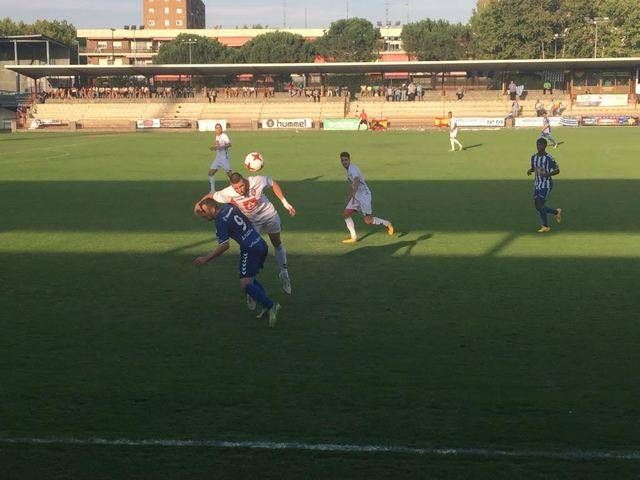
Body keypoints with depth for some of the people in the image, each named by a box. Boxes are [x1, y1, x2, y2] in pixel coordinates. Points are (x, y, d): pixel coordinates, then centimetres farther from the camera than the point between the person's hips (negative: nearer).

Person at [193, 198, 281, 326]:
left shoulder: (220, 221, -12)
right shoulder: (229, 207, 12)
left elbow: (224, 246, -17)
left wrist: (206, 259, -11)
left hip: (250, 250, -9)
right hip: (261, 245, 9)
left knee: (245, 284, -11)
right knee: (250, 279, 19)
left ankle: (271, 306, -19)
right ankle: (267, 307, 11)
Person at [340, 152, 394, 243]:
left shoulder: (352, 169, -17)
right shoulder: (348, 169, 13)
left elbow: (356, 181, -33)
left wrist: (353, 195, -42)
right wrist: (350, 197, 35)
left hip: (364, 195, -9)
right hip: (356, 196, 9)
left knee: (368, 221, -7)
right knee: (346, 214, -1)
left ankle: (387, 224, 16)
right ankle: (354, 237, 4)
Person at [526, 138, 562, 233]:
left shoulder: (548, 158, -13)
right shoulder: (534, 157, 6)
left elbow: (557, 170, -9)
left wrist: (547, 174, -25)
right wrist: (530, 170, 1)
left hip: (546, 185, -7)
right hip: (537, 185, 7)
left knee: (540, 205, -13)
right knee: (537, 206, 7)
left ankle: (545, 226, 3)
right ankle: (556, 212, 32)